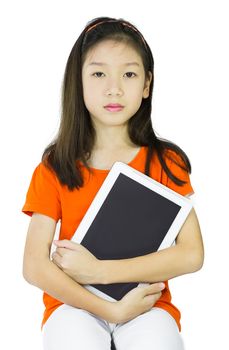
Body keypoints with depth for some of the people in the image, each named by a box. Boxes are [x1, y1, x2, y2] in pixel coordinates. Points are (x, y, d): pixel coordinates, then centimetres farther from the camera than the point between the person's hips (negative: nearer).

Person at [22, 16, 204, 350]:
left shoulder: (165, 161, 1)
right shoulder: (55, 167, 0)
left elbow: (191, 254, -10)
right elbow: (34, 266, -8)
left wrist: (99, 270, -16)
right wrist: (109, 309, -19)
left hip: (148, 303, 0)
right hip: (75, 301, 0)